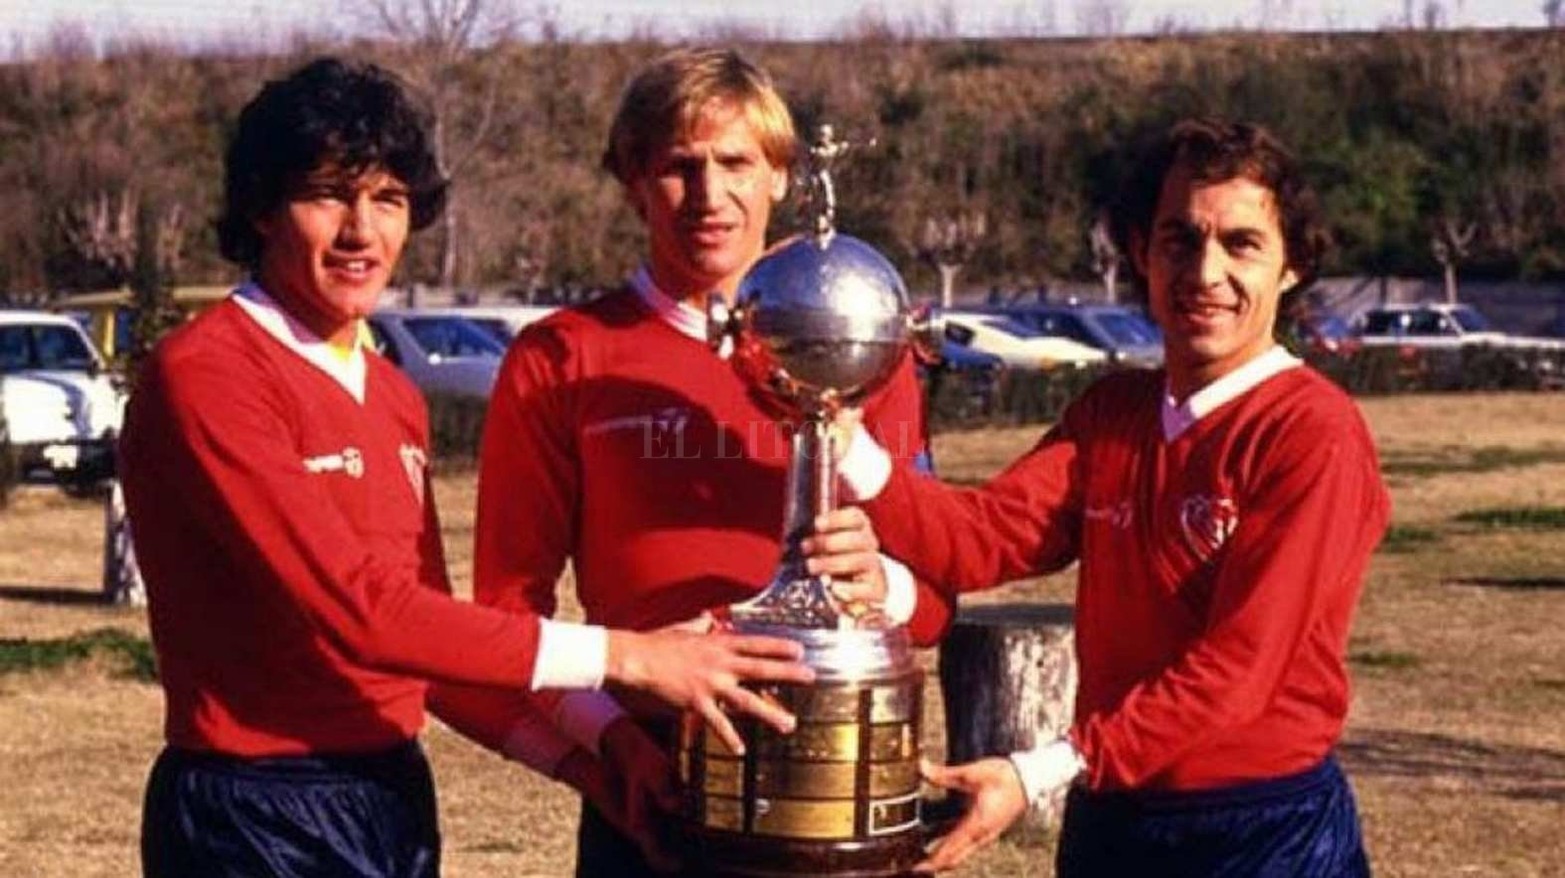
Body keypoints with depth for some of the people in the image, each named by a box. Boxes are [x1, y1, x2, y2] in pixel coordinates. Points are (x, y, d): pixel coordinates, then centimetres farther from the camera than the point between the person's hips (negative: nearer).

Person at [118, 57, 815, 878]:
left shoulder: (392, 397, 11)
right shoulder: (202, 377, -14)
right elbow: (356, 608, -22)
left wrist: (578, 748, 0)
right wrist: (622, 656, -21)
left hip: (394, 804, 8)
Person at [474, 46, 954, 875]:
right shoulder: (558, 363, 1)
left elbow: (934, 587, 7)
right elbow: (511, 605, 2)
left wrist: (881, 585, -15)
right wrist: (611, 735, -13)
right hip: (652, 789, -1)